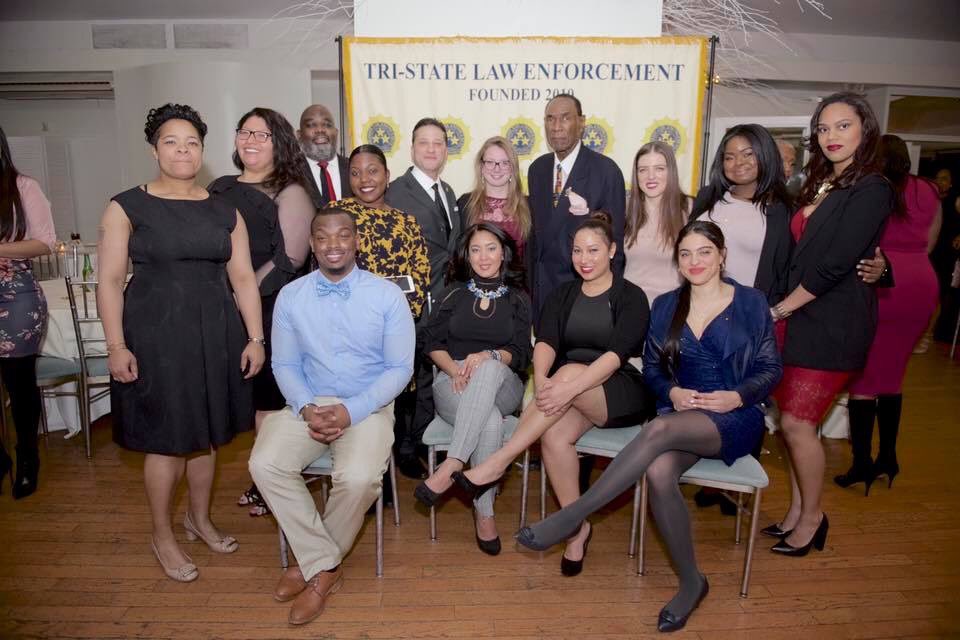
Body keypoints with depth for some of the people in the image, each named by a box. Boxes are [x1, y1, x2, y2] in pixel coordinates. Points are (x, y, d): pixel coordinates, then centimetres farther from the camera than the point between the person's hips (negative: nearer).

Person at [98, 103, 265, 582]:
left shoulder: (224, 211, 7)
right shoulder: (127, 207, -2)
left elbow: (243, 277, 5)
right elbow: (110, 281, -5)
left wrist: (255, 338, -1)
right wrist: (116, 346, -11)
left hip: (215, 334, 4)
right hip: (155, 335, -3)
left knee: (207, 431, 13)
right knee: (165, 438, 4)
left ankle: (199, 519, 35)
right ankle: (162, 537, 24)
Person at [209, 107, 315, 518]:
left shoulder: (290, 193, -5)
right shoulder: (220, 188, 13)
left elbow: (288, 260, -13)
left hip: (271, 311, -5)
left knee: (270, 396, 2)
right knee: (252, 395, 11)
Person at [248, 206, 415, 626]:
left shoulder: (387, 296, -4)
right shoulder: (290, 297, 3)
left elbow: (400, 367, -6)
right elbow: (284, 364, 4)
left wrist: (352, 411, -18)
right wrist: (307, 408, -16)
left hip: (368, 407, -2)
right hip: (307, 405, 3)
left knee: (358, 478, -29)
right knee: (265, 464, -23)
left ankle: (313, 564, 1)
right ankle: (325, 566, -6)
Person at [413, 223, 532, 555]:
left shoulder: (518, 299, 13)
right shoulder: (453, 293, 15)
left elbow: (521, 356, 3)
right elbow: (433, 343, 7)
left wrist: (488, 357, -18)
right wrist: (455, 370, -14)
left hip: (502, 387, 0)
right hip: (453, 385, 0)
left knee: (490, 370, -39)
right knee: (491, 421, -36)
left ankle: (451, 466, -42)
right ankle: (484, 513, -27)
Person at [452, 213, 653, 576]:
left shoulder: (630, 297, -1)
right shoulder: (563, 295, 12)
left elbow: (616, 353, -18)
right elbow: (545, 341, -5)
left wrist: (570, 386, -34)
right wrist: (541, 379, -28)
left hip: (623, 395, -3)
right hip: (571, 395, 4)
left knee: (569, 370, -35)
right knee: (554, 433, -30)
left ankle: (495, 465, -34)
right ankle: (576, 527, -11)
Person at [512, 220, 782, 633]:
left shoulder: (750, 302, 3)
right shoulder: (666, 306, 10)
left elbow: (770, 369, 3)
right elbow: (652, 368, 11)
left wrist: (737, 397, -14)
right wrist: (672, 392, -9)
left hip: (734, 417, -3)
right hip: (681, 412, 3)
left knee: (661, 428, -36)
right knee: (658, 473, -31)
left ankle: (573, 516, -31)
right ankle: (691, 583, -9)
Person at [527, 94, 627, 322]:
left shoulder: (606, 170, -11)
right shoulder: (537, 169, 5)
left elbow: (614, 237, -8)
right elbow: (534, 231, 10)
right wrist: (531, 287, 8)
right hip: (543, 288, 5)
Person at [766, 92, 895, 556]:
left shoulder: (871, 189, -11)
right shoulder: (821, 185, 15)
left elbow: (835, 265, -18)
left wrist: (778, 309, -11)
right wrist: (782, 312, 5)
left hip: (834, 323, -7)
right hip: (799, 315, 7)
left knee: (796, 421, -5)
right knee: (791, 419, 10)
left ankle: (811, 518, 15)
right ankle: (796, 513, 24)